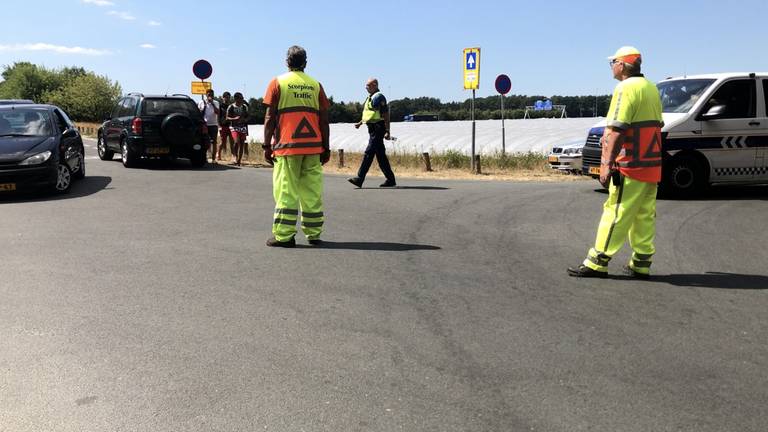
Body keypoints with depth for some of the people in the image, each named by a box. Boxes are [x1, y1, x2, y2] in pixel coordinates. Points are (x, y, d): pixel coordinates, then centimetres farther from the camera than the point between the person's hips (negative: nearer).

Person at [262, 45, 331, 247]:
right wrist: (326, 147, 11)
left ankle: (284, 236, 0)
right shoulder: (315, 85, 9)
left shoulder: (278, 82, 3)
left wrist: (267, 145, 2)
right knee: (312, 191, 7)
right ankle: (314, 234, 12)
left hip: (287, 146, -2)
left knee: (286, 191, 0)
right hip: (313, 146, 3)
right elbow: (324, 119, 6)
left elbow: (270, 117, -2)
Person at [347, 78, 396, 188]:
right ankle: (391, 180, 16)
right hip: (373, 129, 10)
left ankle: (359, 179, -10)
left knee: (368, 153, -10)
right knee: (381, 155, 11)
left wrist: (387, 131, -21)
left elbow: (386, 115, -17)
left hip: (378, 129, -10)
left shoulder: (378, 97, -12)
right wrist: (360, 123, 16)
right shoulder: (370, 97, 18)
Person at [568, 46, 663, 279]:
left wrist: (607, 164, -21)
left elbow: (616, 130, -20)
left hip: (631, 164, -9)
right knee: (645, 215, 11)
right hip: (652, 164, 9)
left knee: (616, 213, -6)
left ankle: (597, 262, -1)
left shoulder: (626, 88, -11)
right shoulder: (651, 88, 18)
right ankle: (641, 264, 16)